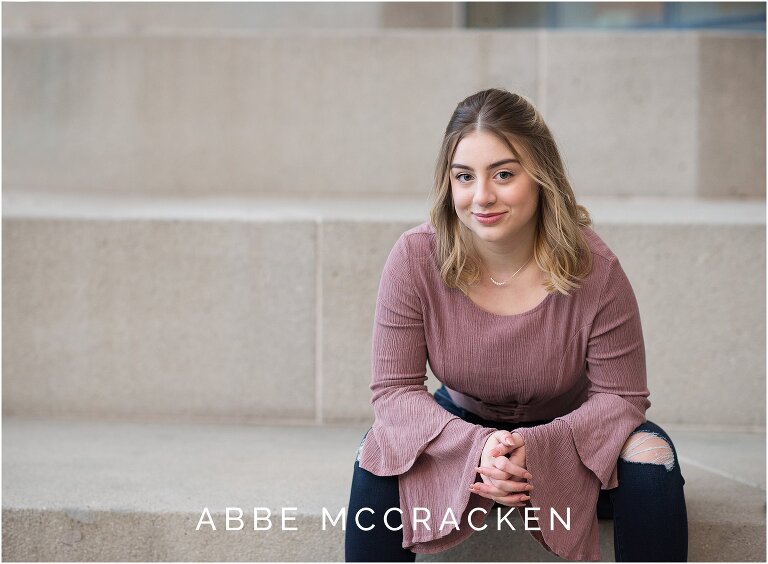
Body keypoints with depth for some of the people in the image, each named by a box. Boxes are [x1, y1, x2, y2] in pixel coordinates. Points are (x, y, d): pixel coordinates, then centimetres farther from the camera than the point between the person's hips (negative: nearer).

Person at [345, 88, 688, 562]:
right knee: (380, 455, -26)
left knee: (649, 459, -29)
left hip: (566, 435, -1)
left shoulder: (594, 268, -25)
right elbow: (395, 387, -18)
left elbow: (620, 395, -18)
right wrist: (477, 446, -36)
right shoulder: (416, 258, -22)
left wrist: (536, 446, -36)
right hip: (464, 428, 1)